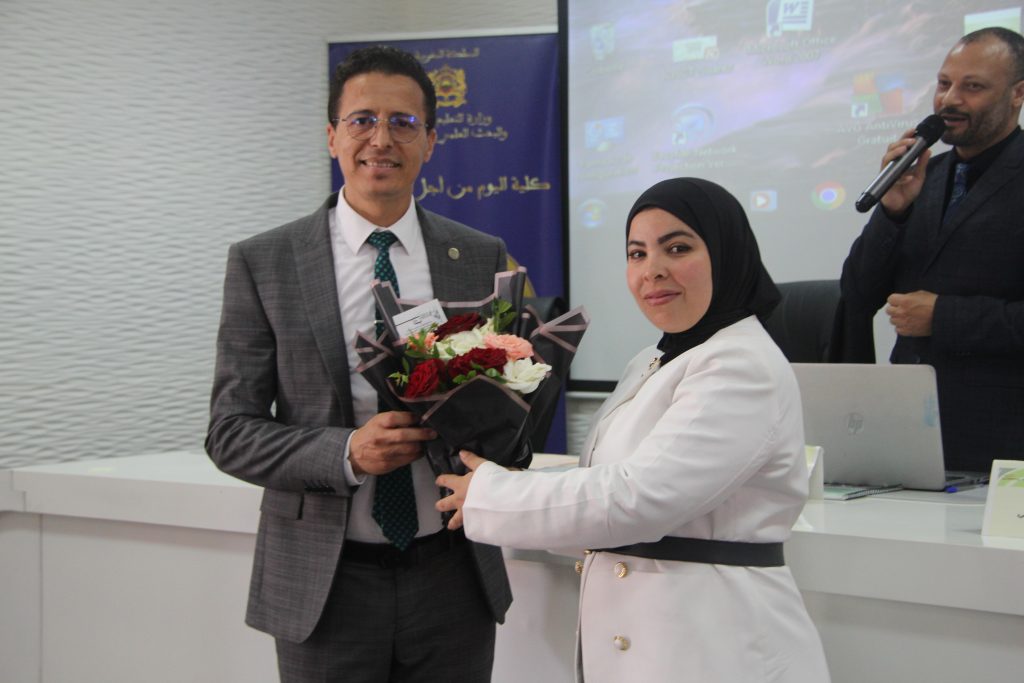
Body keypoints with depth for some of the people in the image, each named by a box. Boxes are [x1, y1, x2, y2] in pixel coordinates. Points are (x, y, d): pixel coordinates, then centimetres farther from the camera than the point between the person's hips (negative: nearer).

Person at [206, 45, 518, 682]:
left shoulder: (483, 258, 3)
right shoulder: (263, 263, -3)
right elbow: (231, 431, -3)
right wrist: (347, 453, -19)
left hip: (454, 575, 2)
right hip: (327, 583, -2)